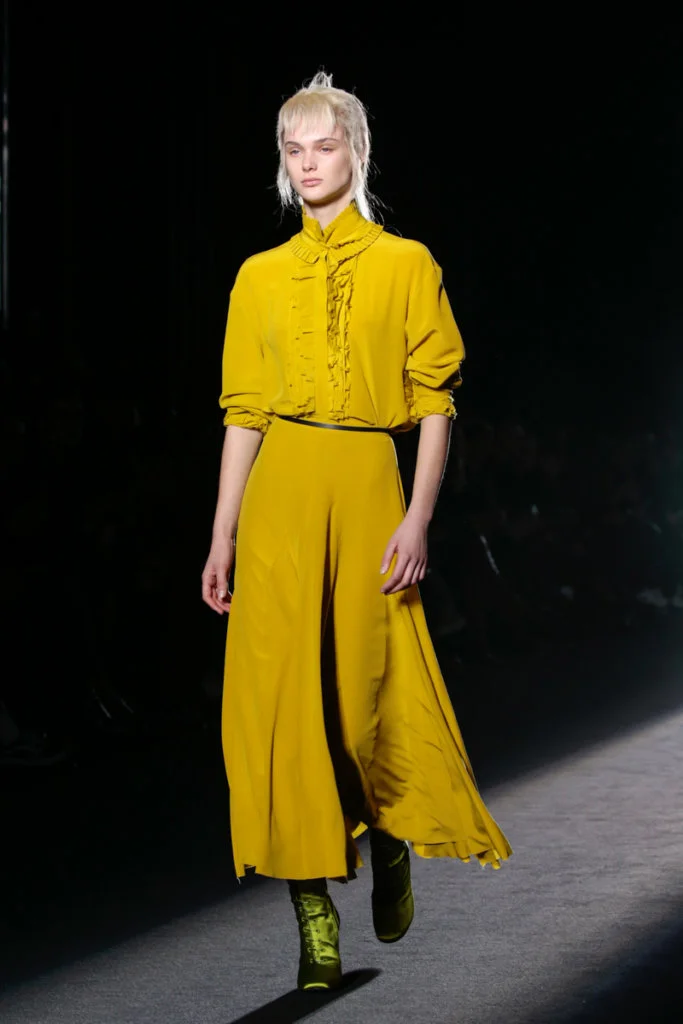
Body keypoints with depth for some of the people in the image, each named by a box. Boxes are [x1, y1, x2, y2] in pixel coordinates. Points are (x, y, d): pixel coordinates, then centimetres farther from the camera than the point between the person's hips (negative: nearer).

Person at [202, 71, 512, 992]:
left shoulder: (405, 264, 4)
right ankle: (312, 905, 3)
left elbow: (436, 398, 1)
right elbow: (245, 411, 10)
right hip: (279, 493, 2)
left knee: (369, 683, 1)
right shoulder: (260, 276, 10)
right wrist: (222, 538, 5)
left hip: (369, 484, -2)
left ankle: (390, 840, 32)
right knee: (283, 685, -3)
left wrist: (419, 518, -9)